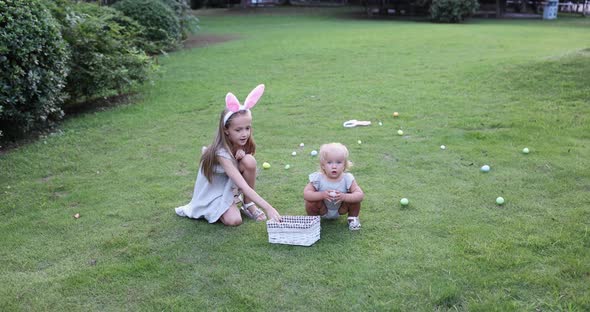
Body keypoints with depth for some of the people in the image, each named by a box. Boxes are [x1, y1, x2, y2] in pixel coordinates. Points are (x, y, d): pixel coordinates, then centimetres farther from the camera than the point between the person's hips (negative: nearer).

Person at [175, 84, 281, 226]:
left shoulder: (243, 143, -13)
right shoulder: (221, 152, -32)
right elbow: (244, 187, -38)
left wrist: (242, 156, -24)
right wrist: (268, 208, -47)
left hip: (230, 186, 5)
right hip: (212, 193, -5)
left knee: (249, 160, -23)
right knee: (234, 220, -28)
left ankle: (248, 204, -5)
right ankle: (211, 211, 4)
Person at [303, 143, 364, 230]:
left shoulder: (348, 179, -25)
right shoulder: (318, 178, -26)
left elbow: (360, 195, -31)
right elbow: (306, 194, -30)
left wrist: (344, 197, -47)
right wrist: (322, 195, -46)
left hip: (340, 209, 1)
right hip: (323, 210, -1)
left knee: (355, 198, -23)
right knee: (310, 202, -30)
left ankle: (353, 218, 7)